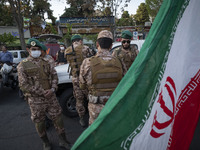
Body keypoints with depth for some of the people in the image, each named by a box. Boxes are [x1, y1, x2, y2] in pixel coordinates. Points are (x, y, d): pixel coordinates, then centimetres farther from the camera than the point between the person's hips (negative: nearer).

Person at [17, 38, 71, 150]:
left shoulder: (46, 63, 7)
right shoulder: (23, 66, -4)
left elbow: (54, 75, 6)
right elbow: (23, 85, -9)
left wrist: (53, 89, -12)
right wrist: (42, 92, -15)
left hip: (51, 97, 3)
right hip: (35, 100, -2)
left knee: (58, 118, 8)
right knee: (39, 122, 12)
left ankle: (63, 141, 27)